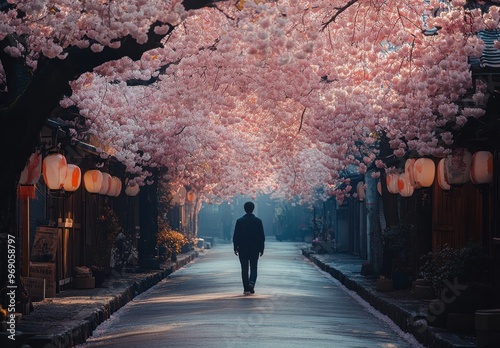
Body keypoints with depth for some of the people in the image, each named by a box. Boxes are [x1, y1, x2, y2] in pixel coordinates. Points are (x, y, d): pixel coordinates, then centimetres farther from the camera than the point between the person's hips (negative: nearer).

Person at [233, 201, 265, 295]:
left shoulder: (239, 221, -4)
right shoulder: (258, 221, -2)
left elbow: (235, 236, -3)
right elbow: (262, 236, 0)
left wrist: (235, 248, 4)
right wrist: (261, 248, 8)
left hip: (242, 249, 0)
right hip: (255, 249, 0)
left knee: (244, 269, 5)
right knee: (253, 268, 8)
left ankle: (246, 289, 3)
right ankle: (251, 283, -17)